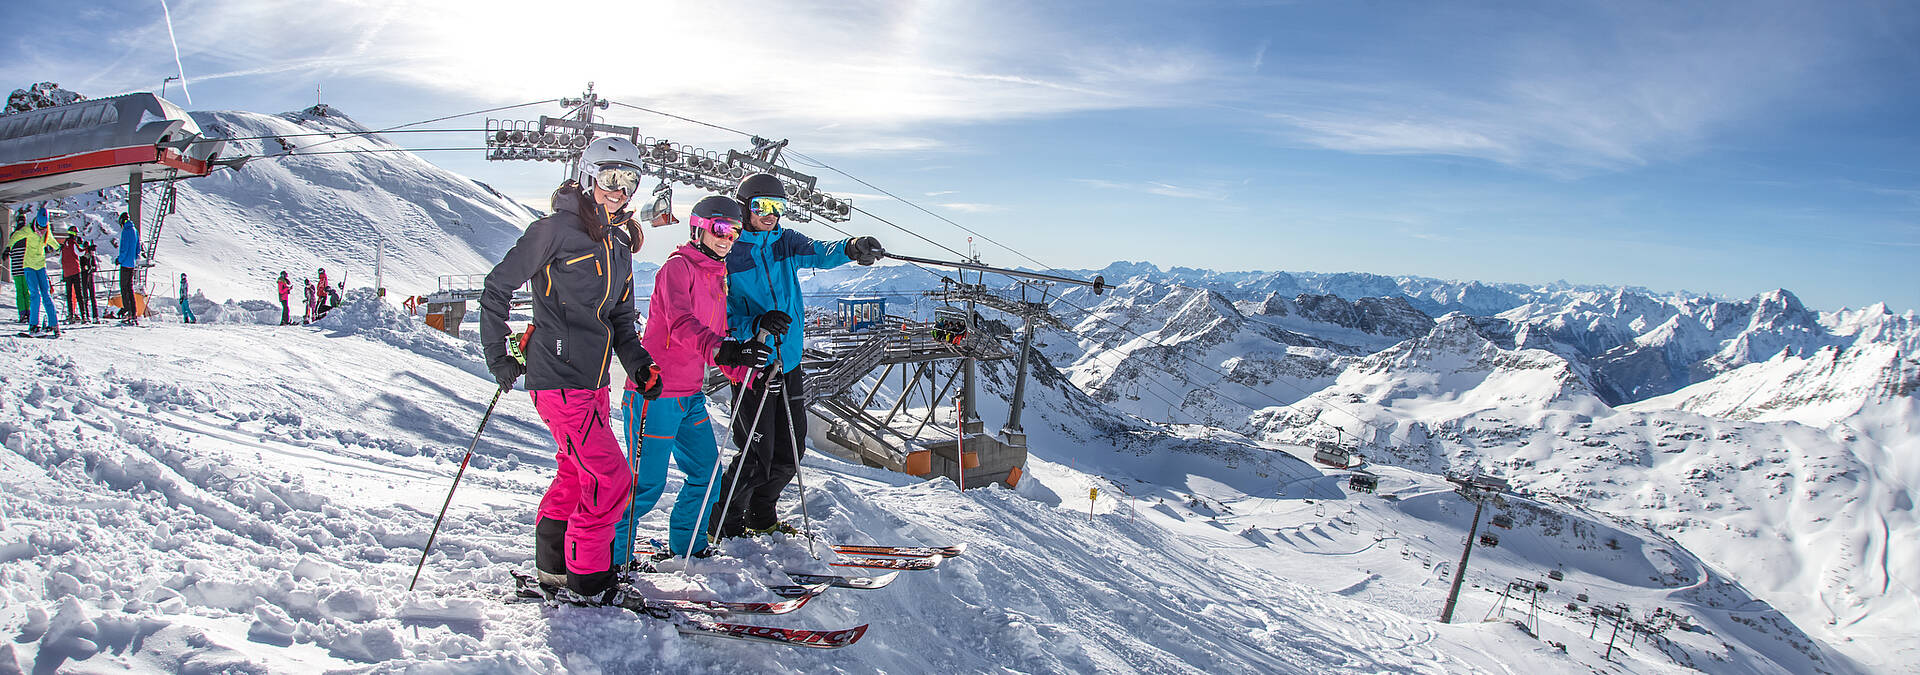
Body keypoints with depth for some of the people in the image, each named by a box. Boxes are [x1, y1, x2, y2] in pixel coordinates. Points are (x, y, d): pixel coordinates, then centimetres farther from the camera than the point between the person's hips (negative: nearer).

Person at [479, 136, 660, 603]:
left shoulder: (618, 247, 14)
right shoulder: (556, 230, -9)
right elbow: (497, 288, -6)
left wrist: (638, 364, 3)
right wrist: (498, 356, -7)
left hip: (593, 380, 8)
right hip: (558, 378, -8)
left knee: (576, 475, 17)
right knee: (611, 480, -9)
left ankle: (553, 564, 31)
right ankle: (588, 578, 4)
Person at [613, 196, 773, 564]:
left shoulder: (718, 278, 16)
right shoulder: (678, 267, -11)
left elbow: (718, 338, 22)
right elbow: (681, 324, -29)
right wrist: (720, 350, -45)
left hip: (691, 396, 9)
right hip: (656, 394, -9)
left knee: (707, 473, 13)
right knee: (646, 484, -4)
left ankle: (686, 546, 31)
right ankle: (610, 556, 12)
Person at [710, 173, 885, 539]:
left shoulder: (785, 242, 8)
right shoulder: (727, 255, -6)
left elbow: (819, 253, -11)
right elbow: (721, 318, -10)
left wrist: (850, 248, -33)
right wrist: (757, 323, -28)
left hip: (788, 362, 6)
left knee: (789, 452, 13)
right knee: (757, 455, -5)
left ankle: (761, 517, 33)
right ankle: (725, 525, 15)